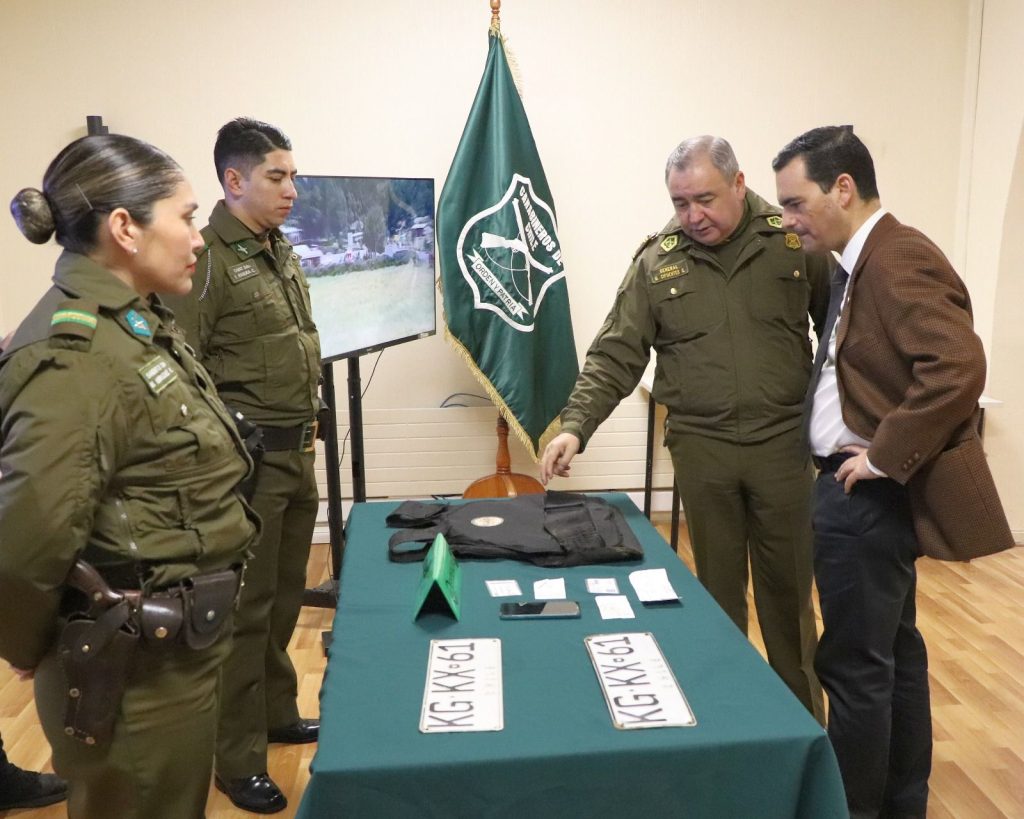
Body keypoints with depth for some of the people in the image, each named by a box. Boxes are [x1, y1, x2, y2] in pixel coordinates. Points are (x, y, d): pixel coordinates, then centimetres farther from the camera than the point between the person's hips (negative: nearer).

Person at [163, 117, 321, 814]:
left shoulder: (282, 251, 12)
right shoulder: (207, 259, -14)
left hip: (297, 453, 8)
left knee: (286, 598, 18)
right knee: (246, 607, 3)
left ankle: (278, 714, 37)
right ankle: (239, 759, 20)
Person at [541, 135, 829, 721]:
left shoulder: (795, 242, -1)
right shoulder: (656, 262, 0)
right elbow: (615, 357, -2)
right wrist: (575, 427, -13)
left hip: (783, 441, 0)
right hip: (701, 448, 1)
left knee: (789, 587, 11)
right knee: (719, 589, 12)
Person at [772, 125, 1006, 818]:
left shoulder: (899, 259, -18)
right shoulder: (864, 262, 12)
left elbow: (958, 369, -30)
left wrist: (885, 458, -24)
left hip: (866, 495, -10)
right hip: (864, 492, 10)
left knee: (854, 664, 2)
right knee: (894, 651, 20)